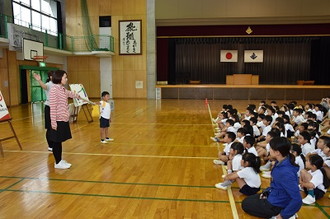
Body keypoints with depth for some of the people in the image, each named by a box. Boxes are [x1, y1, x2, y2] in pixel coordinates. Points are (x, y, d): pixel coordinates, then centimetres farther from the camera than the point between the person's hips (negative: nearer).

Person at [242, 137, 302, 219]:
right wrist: (267, 191, 7)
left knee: (245, 204, 8)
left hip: (276, 205, -9)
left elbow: (297, 200, -32)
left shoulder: (286, 172, -34)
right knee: (248, 199, 24)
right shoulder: (280, 162, -6)